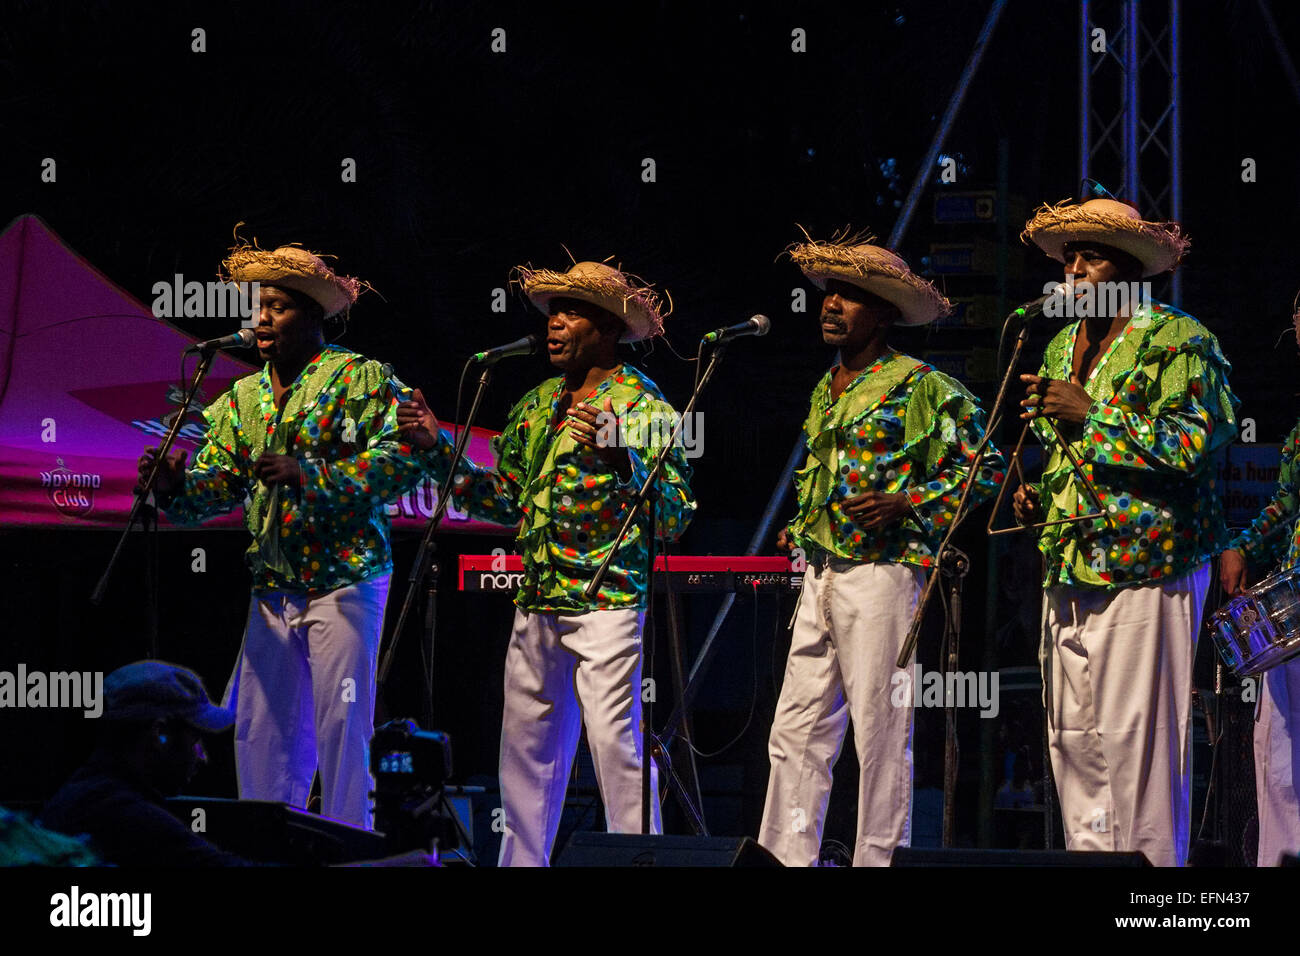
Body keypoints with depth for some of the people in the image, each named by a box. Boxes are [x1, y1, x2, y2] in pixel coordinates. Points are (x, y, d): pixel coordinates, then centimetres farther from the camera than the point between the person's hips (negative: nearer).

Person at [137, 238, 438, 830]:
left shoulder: (358, 377, -3)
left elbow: (404, 459, -14)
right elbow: (215, 485, 11)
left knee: (340, 727, -6)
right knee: (259, 732, 5)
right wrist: (175, 485, -11)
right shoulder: (242, 399, 15)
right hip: (273, 590, 6)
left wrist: (311, 476, -21)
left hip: (343, 580, -6)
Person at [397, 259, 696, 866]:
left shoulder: (642, 405, -4)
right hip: (536, 605, 7)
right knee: (525, 746, 9)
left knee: (615, 740, -13)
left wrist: (616, 455, -23)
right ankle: (521, 862, 17)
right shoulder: (536, 406, 16)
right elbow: (503, 501, 20)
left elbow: (676, 515, -10)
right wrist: (439, 446, 12)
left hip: (607, 603, -7)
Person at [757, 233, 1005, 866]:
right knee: (797, 730, 6)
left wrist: (906, 507, -16)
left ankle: (878, 858, 0)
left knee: (881, 731, -4)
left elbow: (983, 469, -7)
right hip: (820, 576, 8)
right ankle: (785, 858, 9)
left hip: (882, 572, -8)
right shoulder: (826, 391, 18)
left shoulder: (920, 387, -5)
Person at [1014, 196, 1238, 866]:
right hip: (1068, 571, 8)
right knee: (1071, 735, 8)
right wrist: (1036, 498, 12)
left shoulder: (1177, 341, -6)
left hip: (1143, 568, -8)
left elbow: (1197, 442, -19)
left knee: (1133, 734, -11)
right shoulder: (1061, 347, 19)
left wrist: (1091, 412, -18)